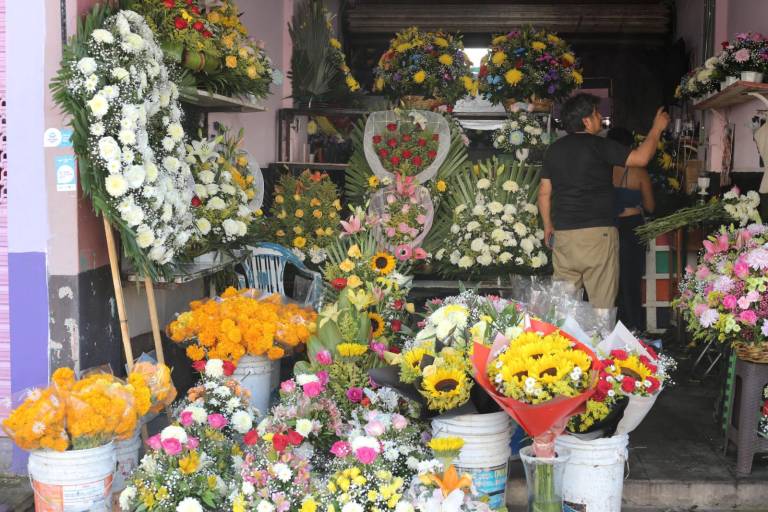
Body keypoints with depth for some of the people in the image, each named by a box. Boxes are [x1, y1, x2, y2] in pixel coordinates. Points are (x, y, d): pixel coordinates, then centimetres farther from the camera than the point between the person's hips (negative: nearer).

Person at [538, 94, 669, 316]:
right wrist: (657, 128, 7)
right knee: (602, 305, -1)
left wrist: (548, 227, 23)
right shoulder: (598, 146, -7)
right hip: (598, 232, -5)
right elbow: (640, 158, -7)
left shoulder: (554, 149, 10)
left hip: (563, 234, 6)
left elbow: (544, 192, 13)